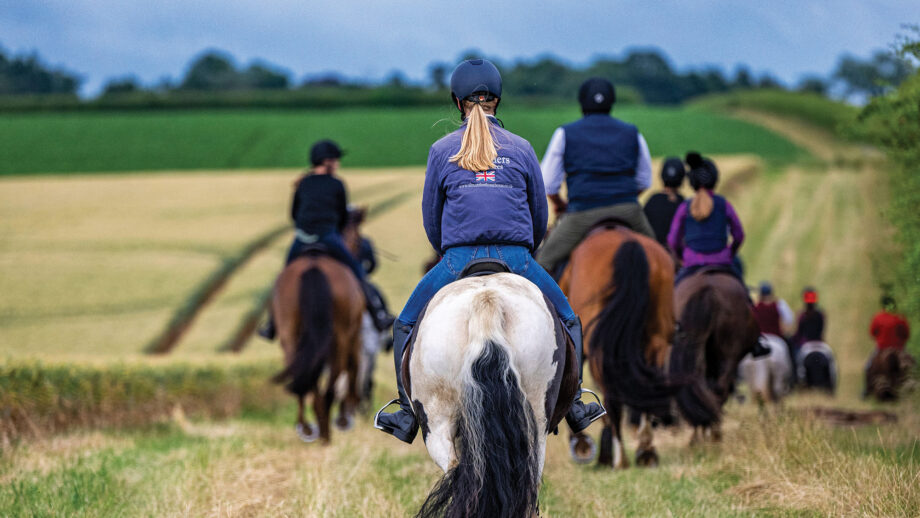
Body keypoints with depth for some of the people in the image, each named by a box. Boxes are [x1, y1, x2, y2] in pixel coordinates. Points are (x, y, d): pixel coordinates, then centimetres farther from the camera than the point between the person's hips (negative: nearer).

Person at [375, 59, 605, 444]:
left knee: (405, 327, 19)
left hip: (458, 260, 0)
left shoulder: (441, 150, 4)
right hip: (516, 259, 1)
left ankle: (408, 415, 12)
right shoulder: (521, 149, 6)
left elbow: (430, 217, 11)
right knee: (567, 322, 21)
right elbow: (540, 214, 14)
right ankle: (574, 406, 15)